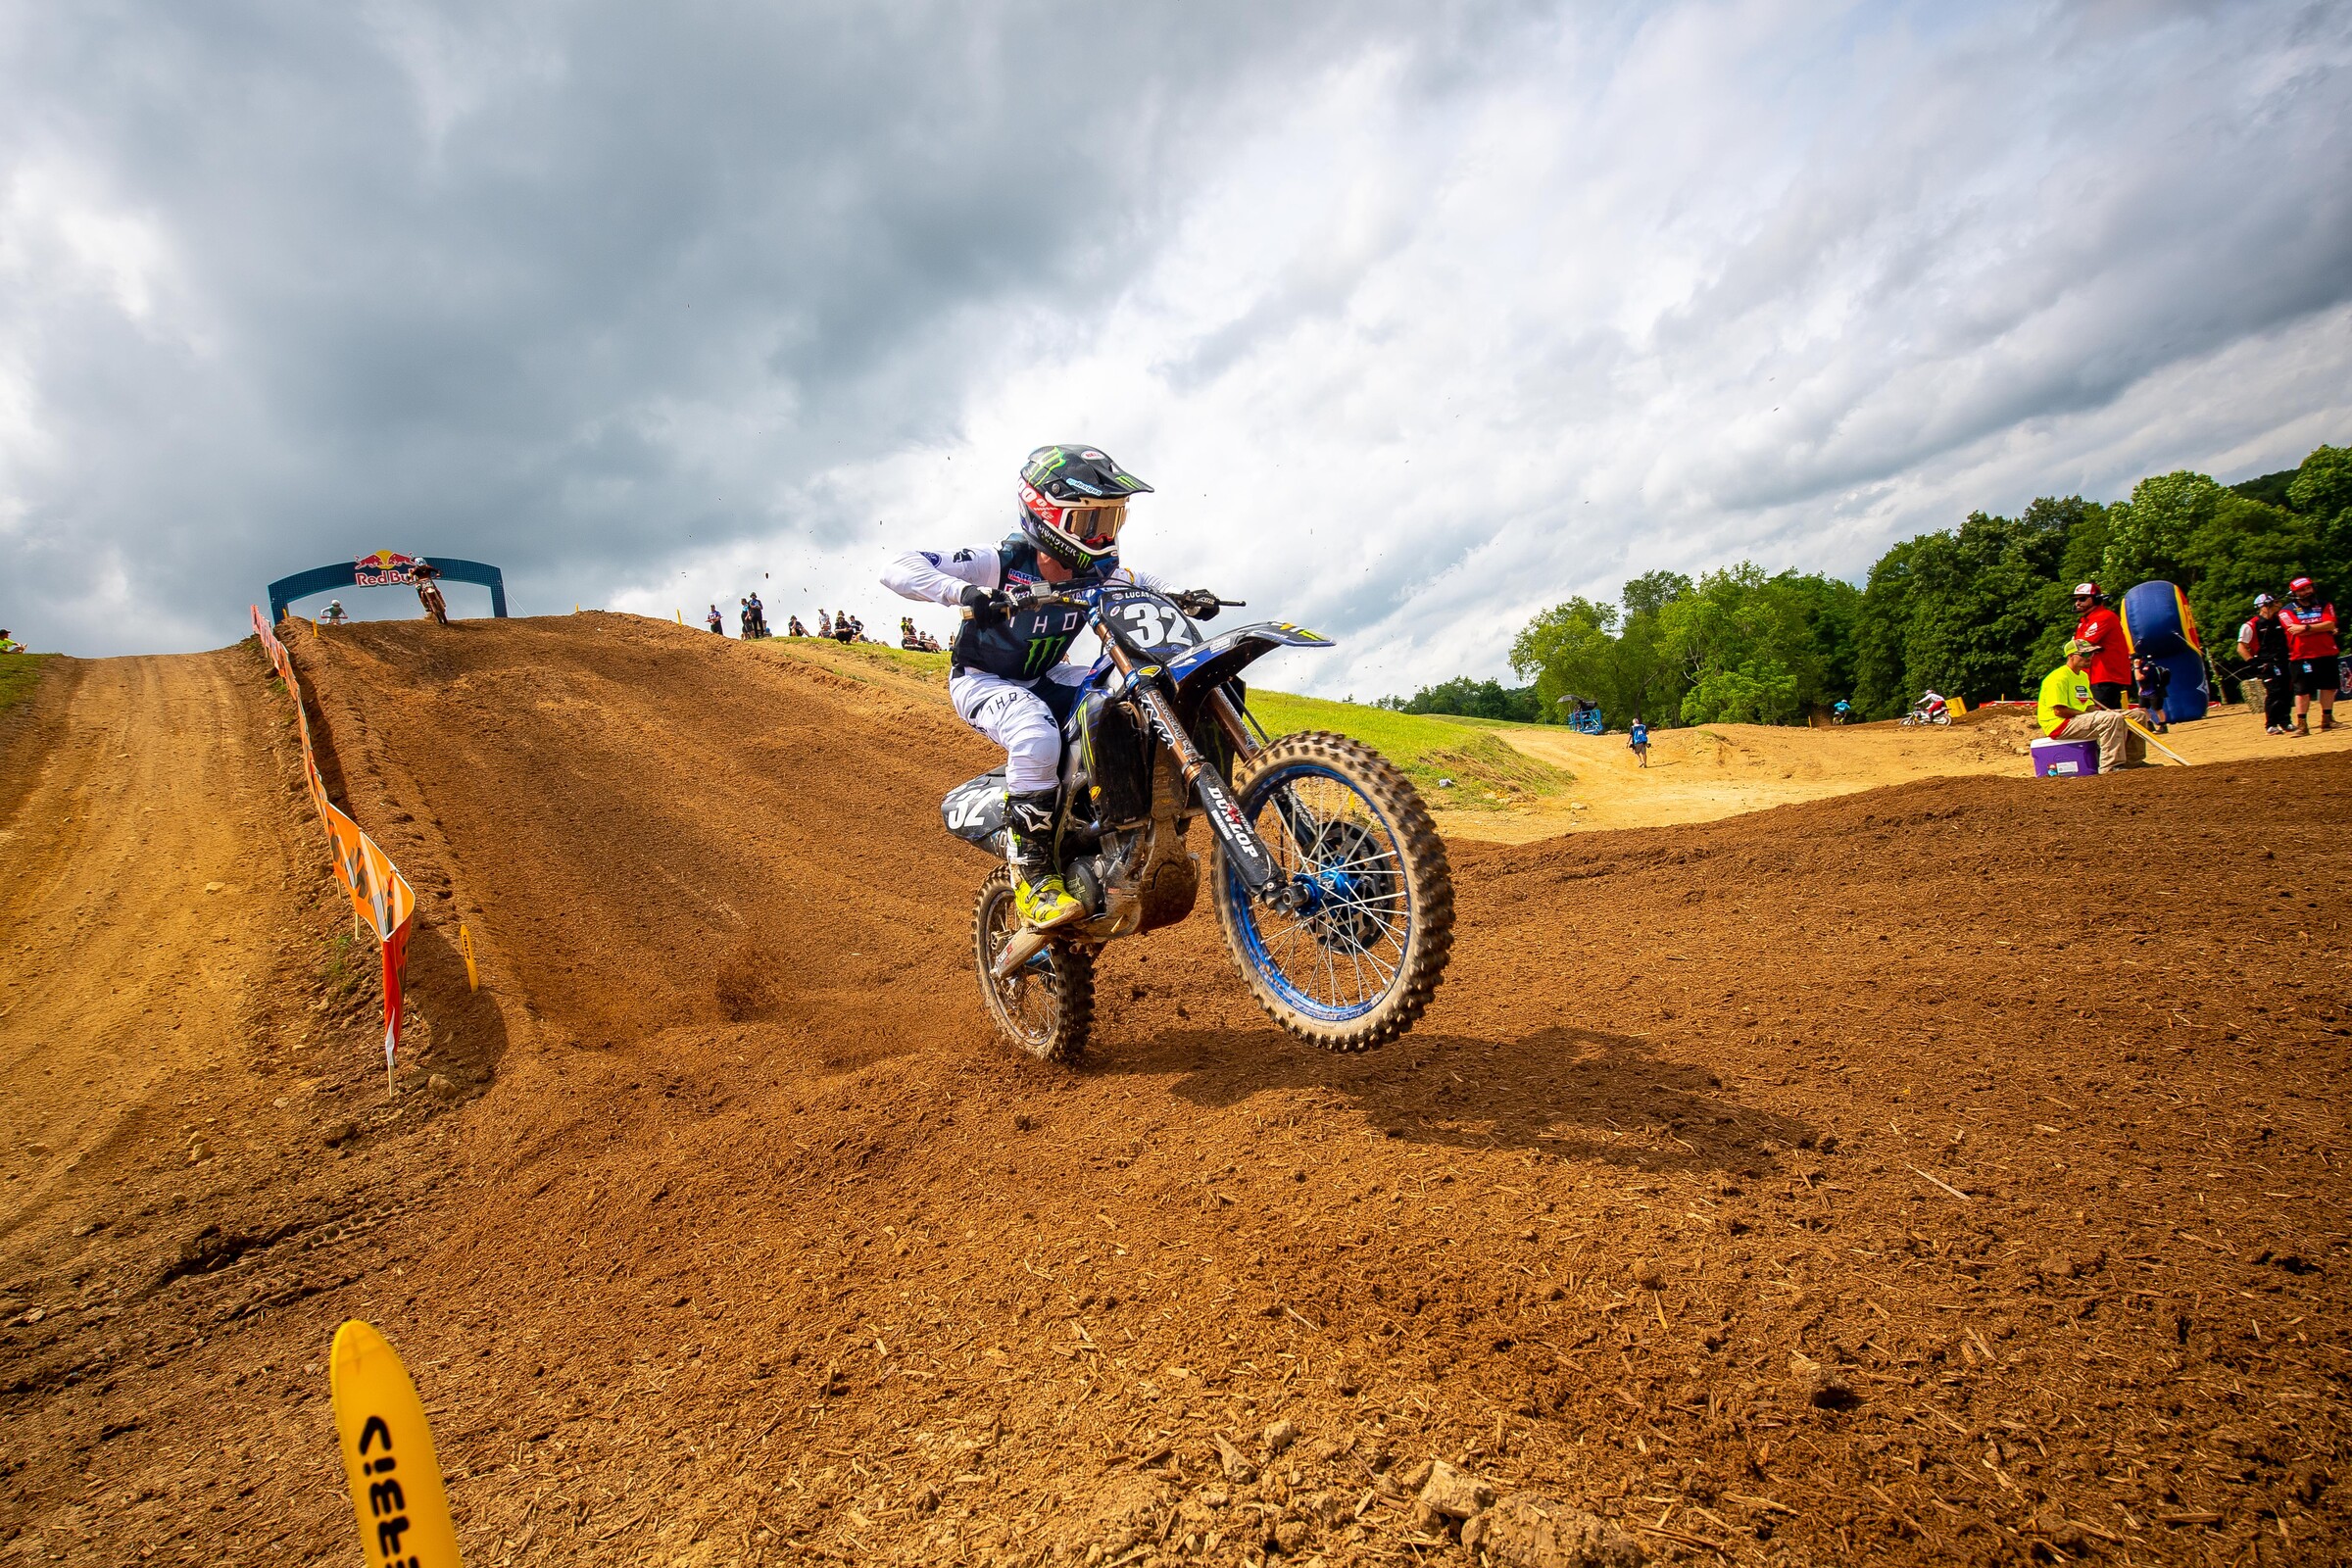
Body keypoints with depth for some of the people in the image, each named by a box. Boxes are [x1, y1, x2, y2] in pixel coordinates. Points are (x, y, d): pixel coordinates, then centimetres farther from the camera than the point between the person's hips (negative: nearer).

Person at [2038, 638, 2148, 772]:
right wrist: (2089, 715, -18)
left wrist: (2105, 711, 0)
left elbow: (2089, 706, 20)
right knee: (2113, 719, -26)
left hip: (2080, 718, 11)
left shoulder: (2083, 675, 19)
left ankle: (2132, 761, 18)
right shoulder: (2059, 677, -14)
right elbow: (2059, 711, -20)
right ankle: (2110, 766, -28)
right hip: (2059, 725, -11)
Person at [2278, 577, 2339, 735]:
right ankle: (2301, 724, -2)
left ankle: (2327, 719, 18)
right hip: (2302, 656, -3)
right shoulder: (2286, 611, 0)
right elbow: (2297, 631, -13)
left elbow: (2330, 624, -7)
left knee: (2328, 687, 7)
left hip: (2327, 654, 4)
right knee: (2303, 690, -5)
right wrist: (2322, 628, -8)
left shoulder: (2324, 605, 10)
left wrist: (2306, 628, -17)